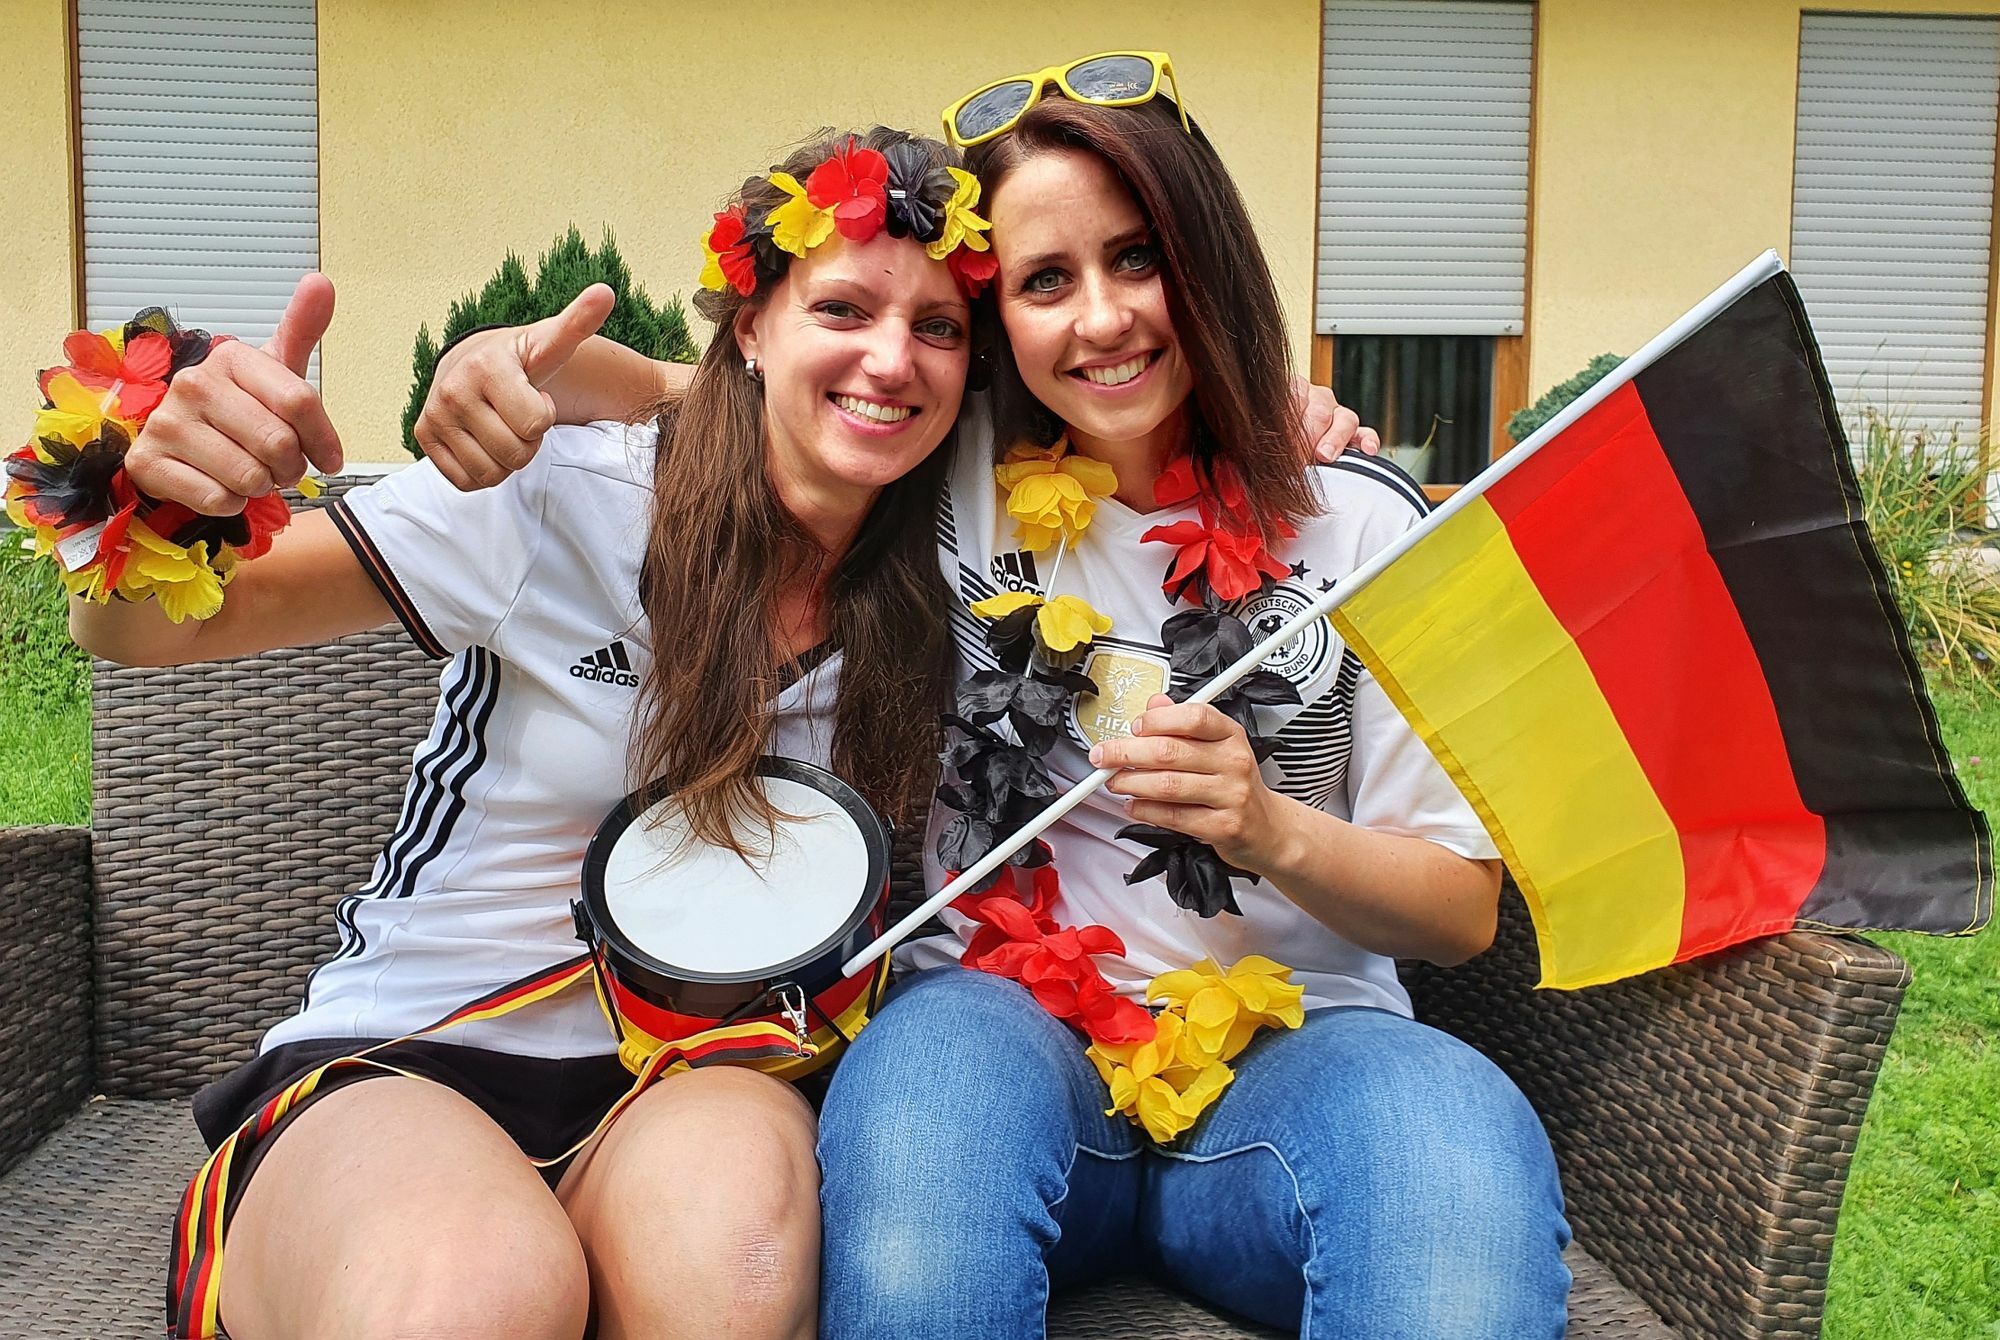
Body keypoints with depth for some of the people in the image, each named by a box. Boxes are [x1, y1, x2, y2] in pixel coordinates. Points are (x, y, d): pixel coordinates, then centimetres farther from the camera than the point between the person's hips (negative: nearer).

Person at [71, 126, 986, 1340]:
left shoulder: (922, 600, 1)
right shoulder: (563, 498, -8)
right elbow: (150, 632, -6)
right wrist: (161, 503, -28)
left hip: (690, 1078, 2)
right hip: (404, 1059, -1)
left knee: (731, 1223, -35)